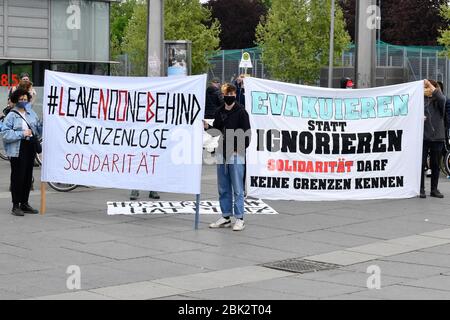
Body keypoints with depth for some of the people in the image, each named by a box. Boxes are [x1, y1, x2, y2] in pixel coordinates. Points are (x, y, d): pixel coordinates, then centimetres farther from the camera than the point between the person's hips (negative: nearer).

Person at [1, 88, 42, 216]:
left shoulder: (31, 113, 10)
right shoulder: (11, 116, -7)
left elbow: (39, 128, 14)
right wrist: (22, 134, -19)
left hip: (30, 148, 6)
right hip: (17, 150, -6)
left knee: (28, 177, 11)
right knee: (17, 177, -3)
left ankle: (24, 203, 23)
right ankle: (16, 206, 4)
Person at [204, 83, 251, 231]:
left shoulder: (241, 112, -6)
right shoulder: (219, 112, 12)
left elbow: (246, 134, -8)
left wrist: (240, 149, -13)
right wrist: (207, 127, -1)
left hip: (236, 155, -6)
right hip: (222, 154, 6)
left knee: (237, 189, -3)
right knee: (223, 189, 11)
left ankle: (239, 219, 1)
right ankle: (226, 217, 19)